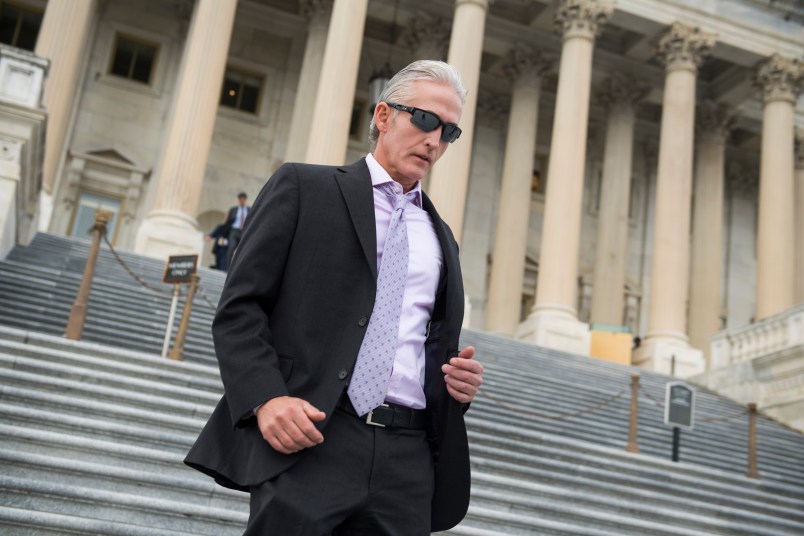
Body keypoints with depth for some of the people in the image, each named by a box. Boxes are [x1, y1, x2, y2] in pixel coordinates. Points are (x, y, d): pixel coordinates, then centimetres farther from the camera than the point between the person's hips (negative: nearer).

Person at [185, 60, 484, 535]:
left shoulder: (442, 238, 21)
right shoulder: (305, 188, 6)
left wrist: (459, 379, 4)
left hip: (408, 460, 5)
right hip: (309, 440, -4)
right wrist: (266, 398, -15)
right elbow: (239, 307, -1)